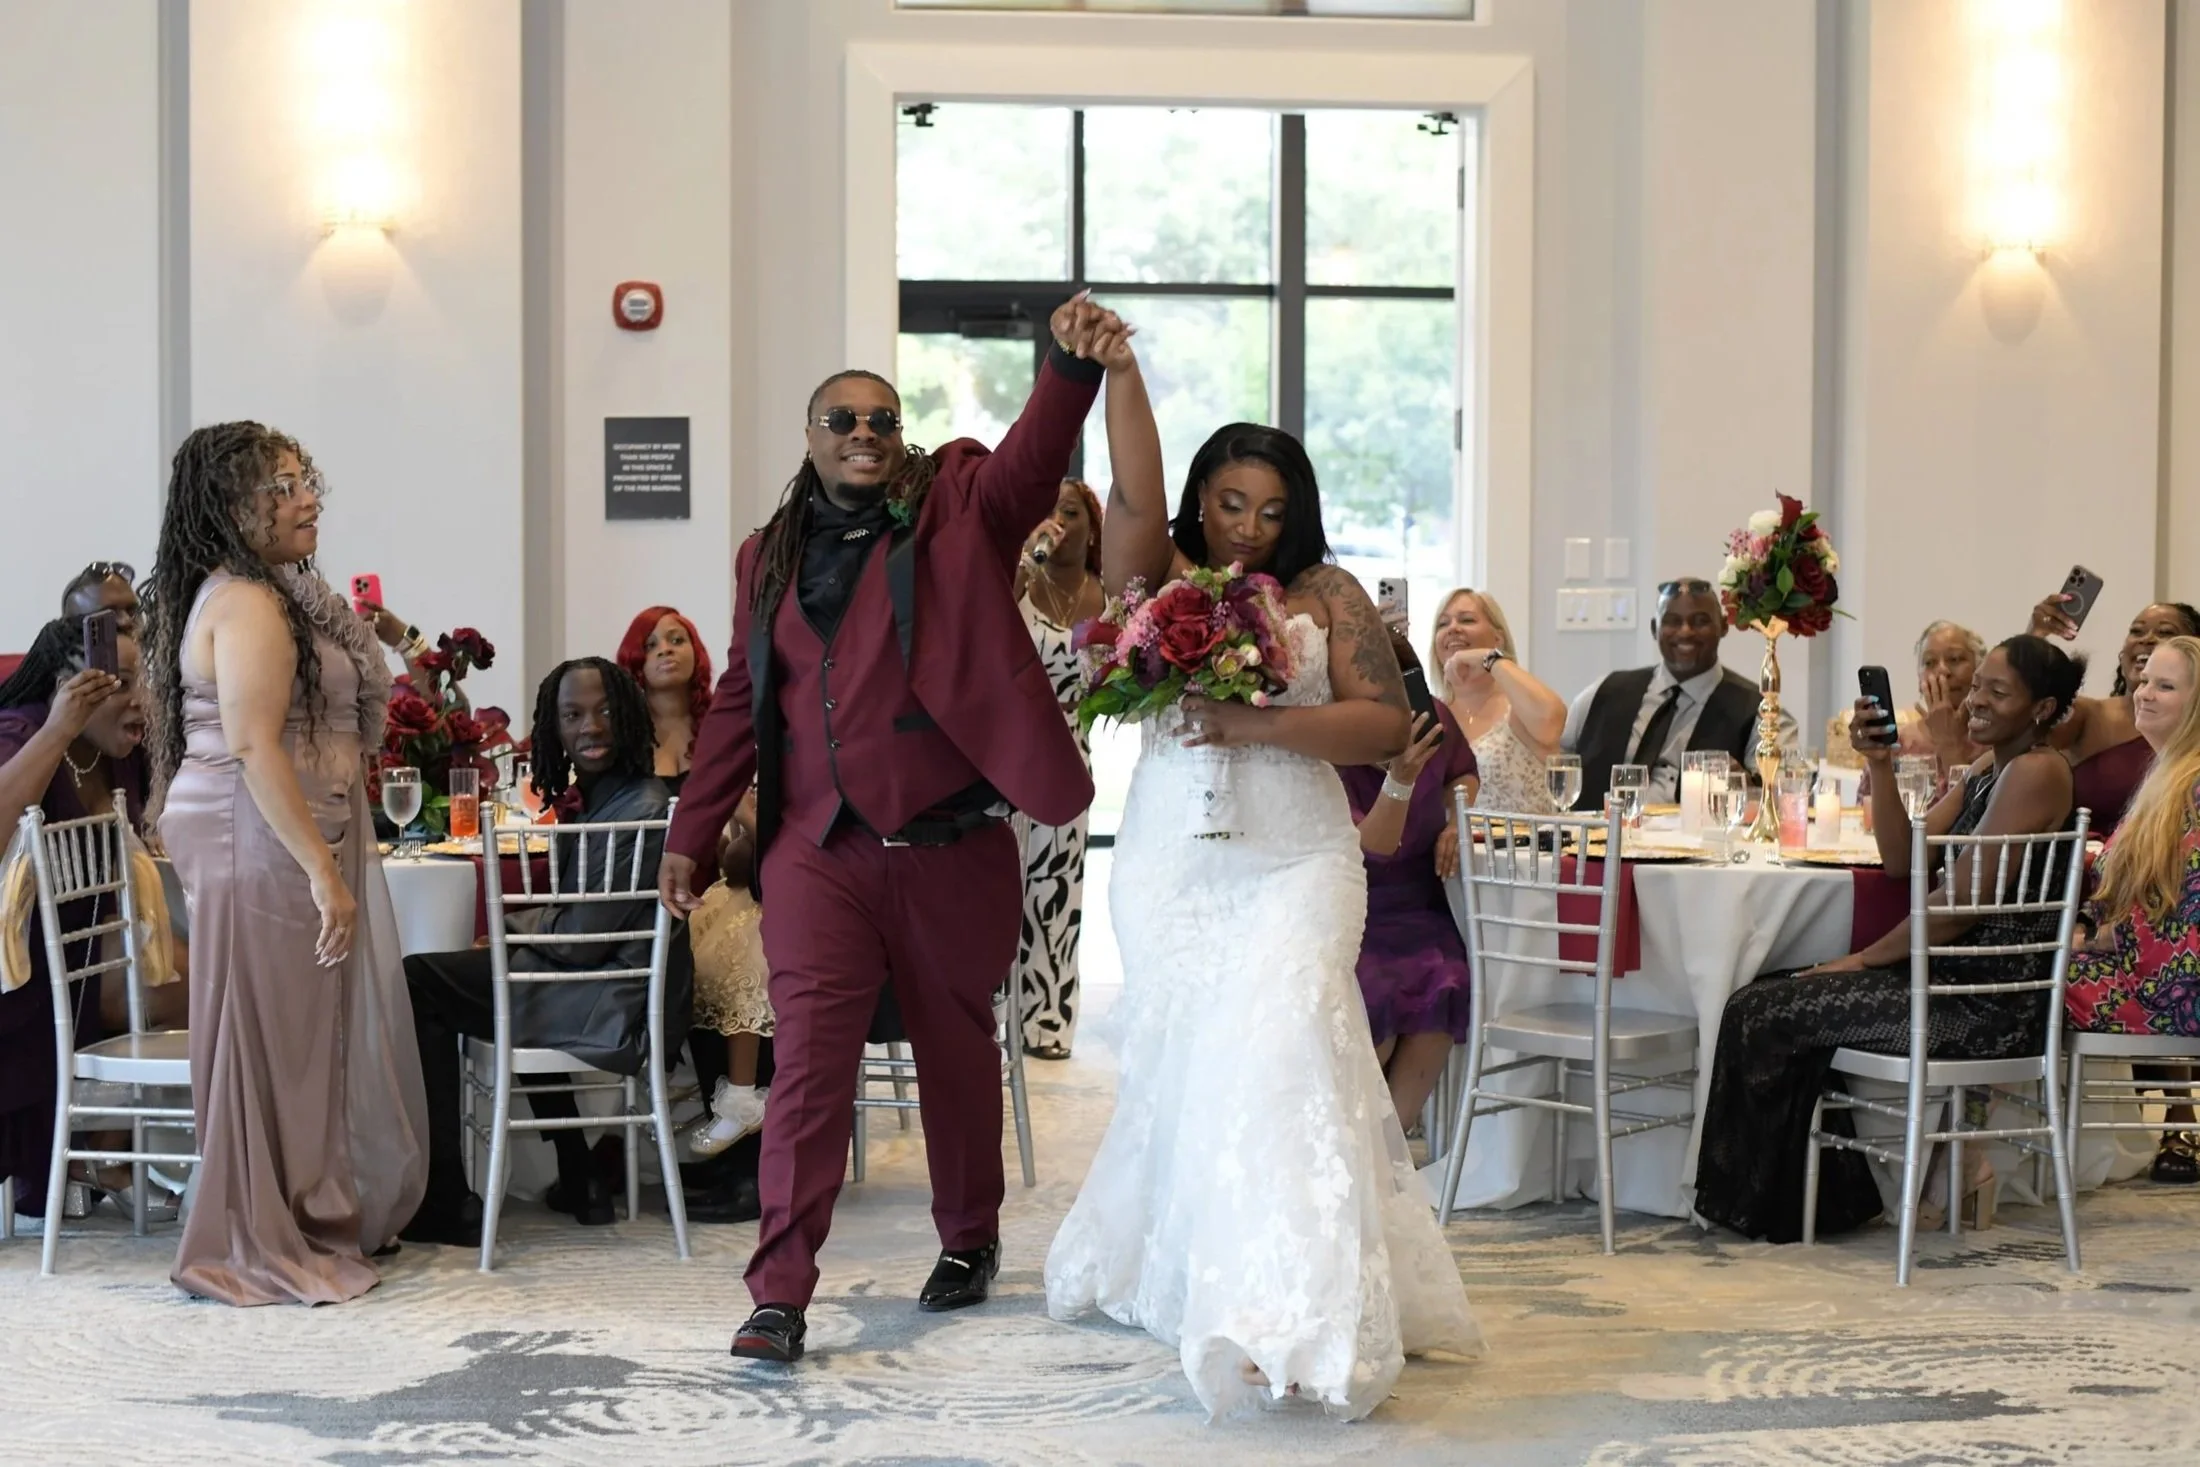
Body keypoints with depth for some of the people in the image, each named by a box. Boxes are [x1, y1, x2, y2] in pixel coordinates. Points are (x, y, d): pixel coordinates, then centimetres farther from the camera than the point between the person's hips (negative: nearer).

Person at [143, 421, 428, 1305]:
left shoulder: (278, 595, 16)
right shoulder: (246, 605, -16)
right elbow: (255, 750, -24)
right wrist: (323, 869, -24)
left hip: (287, 843, 10)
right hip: (260, 844, -10)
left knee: (306, 1030, 14)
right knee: (270, 1036, -3)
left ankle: (307, 1224, 23)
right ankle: (263, 1251, 6)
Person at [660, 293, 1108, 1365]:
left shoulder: (955, 511, 2)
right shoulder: (770, 555, 11)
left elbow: (1032, 460, -18)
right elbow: (740, 703, 14)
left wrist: (1070, 365, -36)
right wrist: (691, 834, 13)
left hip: (951, 847, -1)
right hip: (819, 848, 1)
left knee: (957, 1053, 14)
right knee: (809, 1059, -6)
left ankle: (970, 1240, 35)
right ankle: (780, 1294, -6)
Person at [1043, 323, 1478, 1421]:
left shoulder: (1327, 595, 5)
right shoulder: (1160, 578, 8)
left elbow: (1386, 724, -4)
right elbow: (1132, 494, -10)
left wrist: (1255, 725, -15)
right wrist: (1118, 371, -22)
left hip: (1295, 865, -2)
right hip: (1171, 863, 2)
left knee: (1276, 1052, -15)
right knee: (1179, 1065, 7)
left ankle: (1300, 1319, -18)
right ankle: (1154, 1267, 26)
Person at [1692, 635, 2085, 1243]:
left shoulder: (2035, 772, -15)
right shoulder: (1987, 771, 15)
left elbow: (1962, 905, -18)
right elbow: (1904, 861, 9)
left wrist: (1863, 959, -10)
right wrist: (1880, 765, -3)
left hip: (1987, 1004, -10)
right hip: (1957, 978, 10)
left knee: (1767, 1013, -7)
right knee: (1776, 994, 12)